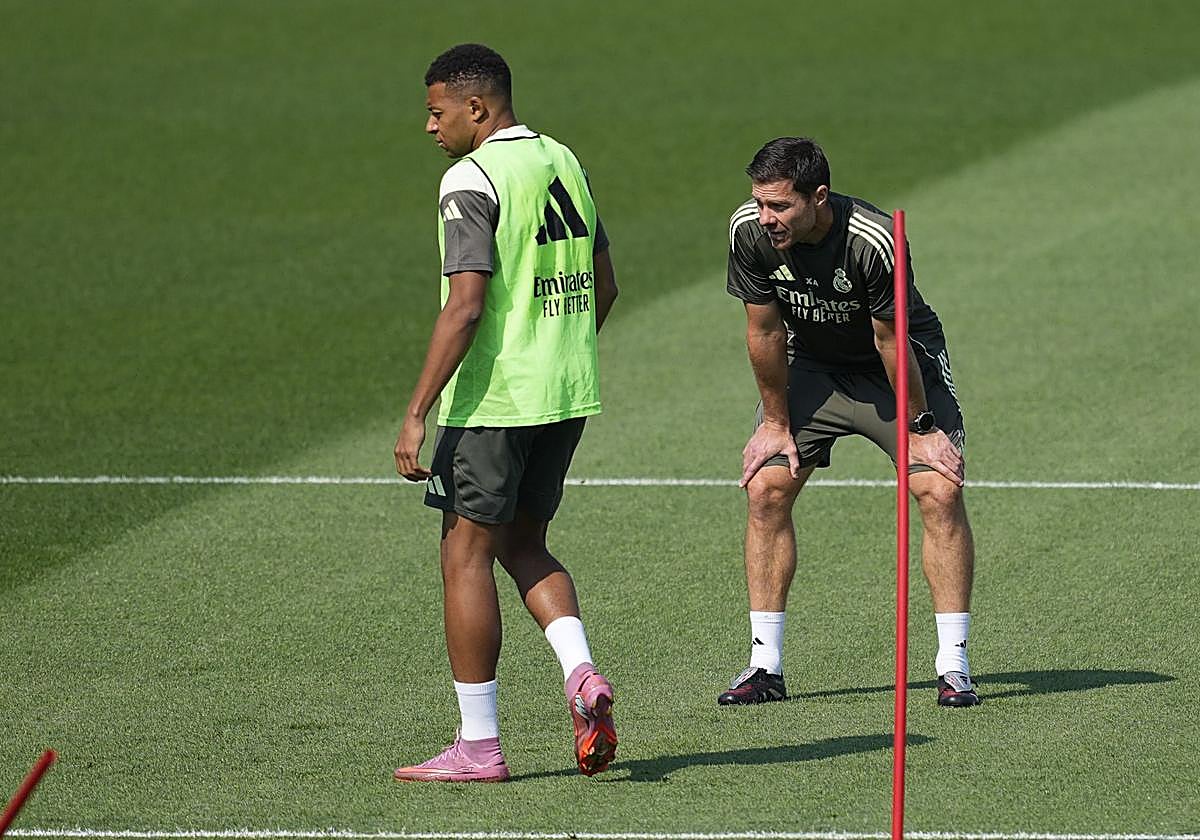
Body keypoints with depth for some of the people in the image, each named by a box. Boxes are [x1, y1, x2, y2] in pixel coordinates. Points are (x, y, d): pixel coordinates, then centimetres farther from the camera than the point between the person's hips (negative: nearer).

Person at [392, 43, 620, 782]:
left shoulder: (472, 181, -14)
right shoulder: (564, 162, 11)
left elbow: (465, 308, -21)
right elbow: (604, 286, 16)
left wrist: (417, 414, -19)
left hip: (493, 400, -8)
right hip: (569, 394, 8)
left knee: (467, 555, 1)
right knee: (524, 546, 20)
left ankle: (478, 746, 2)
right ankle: (582, 675, -3)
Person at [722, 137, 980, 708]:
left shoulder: (874, 242, -34)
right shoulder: (750, 231, -23)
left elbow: (892, 341, -24)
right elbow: (764, 329, -10)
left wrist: (919, 428, -15)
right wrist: (776, 422, -3)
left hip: (903, 367, -4)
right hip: (811, 366, 4)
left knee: (940, 490, -17)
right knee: (765, 488, -9)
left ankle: (953, 665, -10)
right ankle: (764, 665, -1)